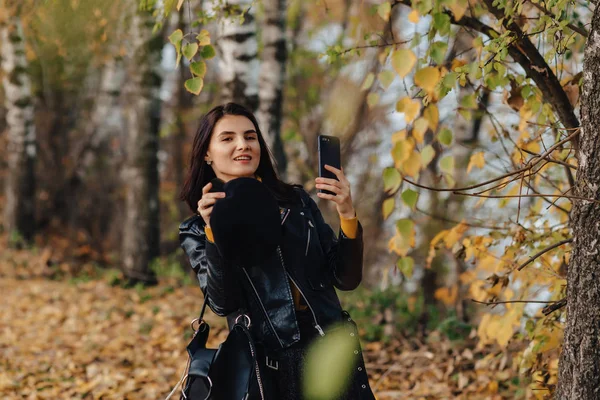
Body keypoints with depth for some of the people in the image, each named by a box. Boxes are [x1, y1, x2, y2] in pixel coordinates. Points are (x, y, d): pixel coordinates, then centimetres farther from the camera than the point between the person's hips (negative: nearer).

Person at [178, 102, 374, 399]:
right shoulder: (196, 230, 1)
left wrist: (347, 216, -12)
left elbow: (346, 279, 1)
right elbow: (223, 304, -12)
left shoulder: (296, 201, 4)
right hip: (268, 370, -2)